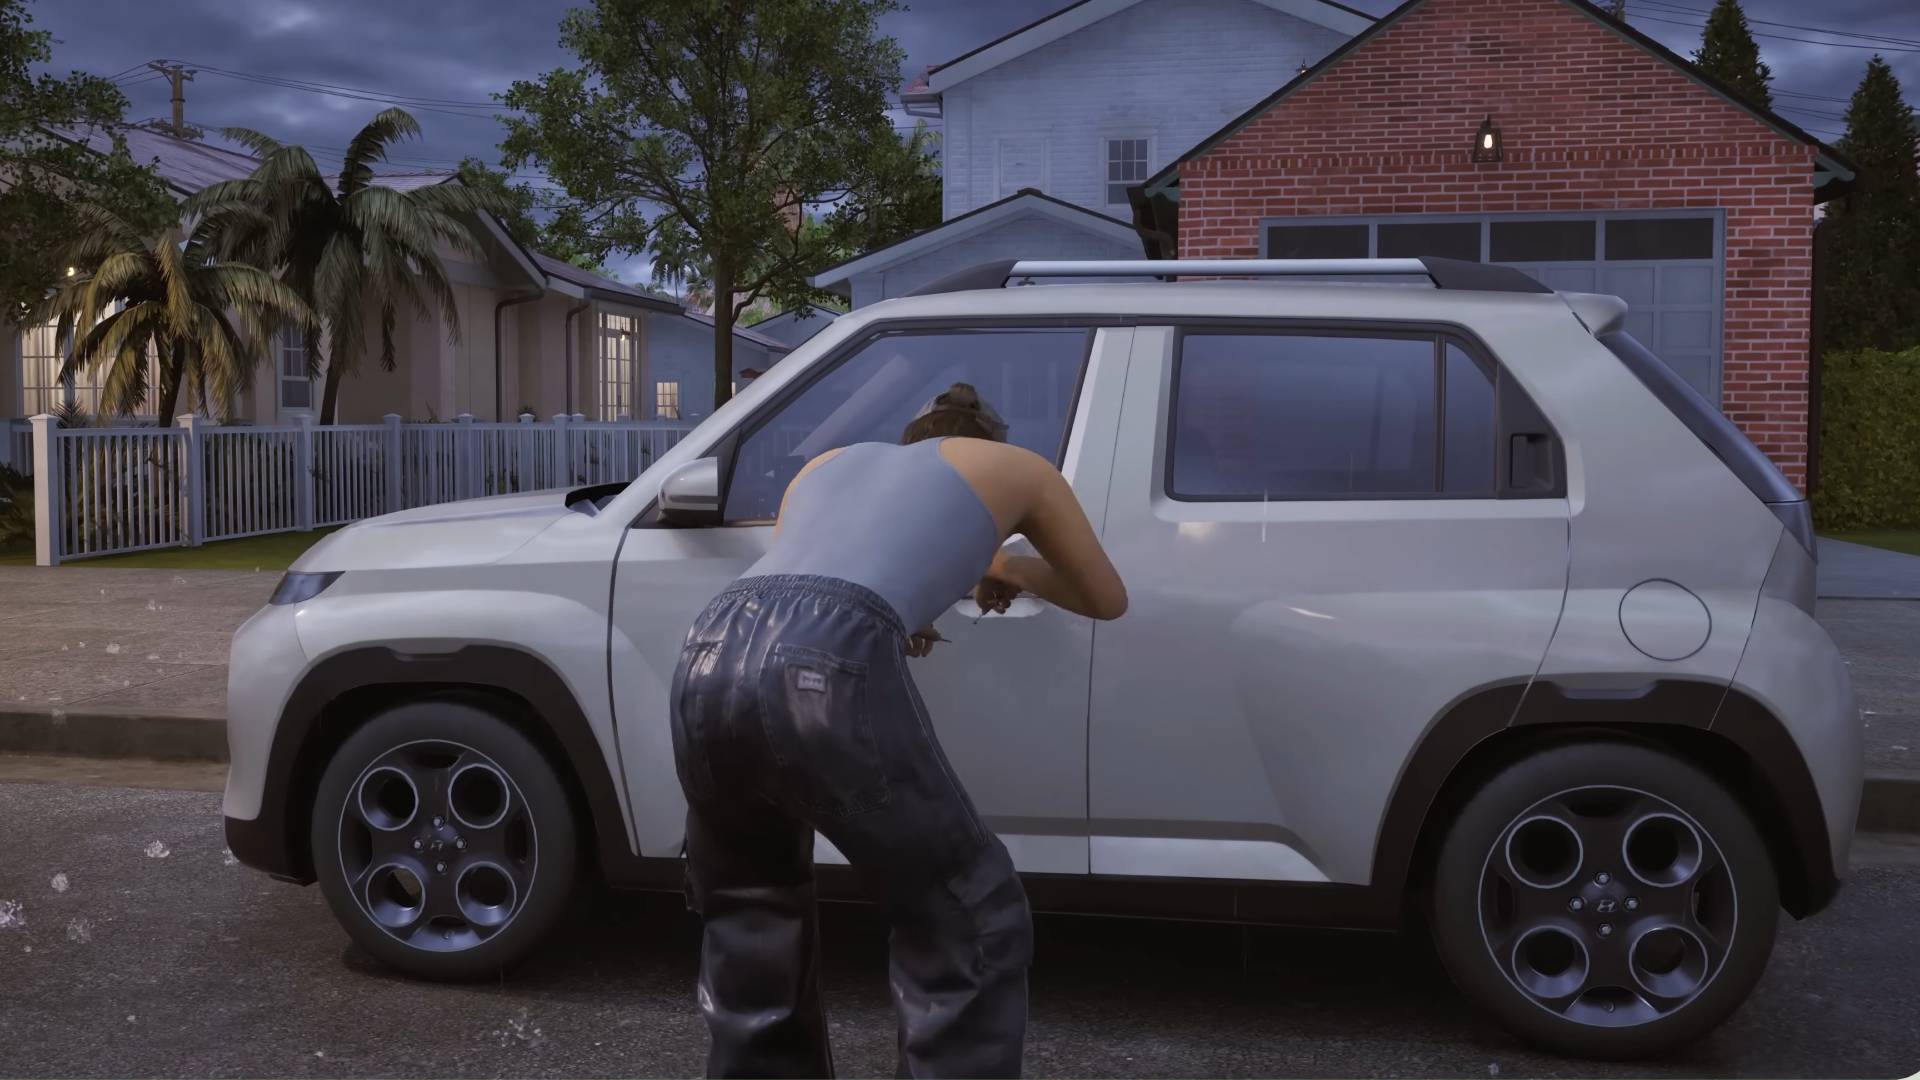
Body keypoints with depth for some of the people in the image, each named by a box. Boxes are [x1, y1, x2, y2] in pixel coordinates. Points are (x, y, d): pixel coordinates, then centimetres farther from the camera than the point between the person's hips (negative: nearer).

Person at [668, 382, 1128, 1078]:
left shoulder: (829, 462, 37)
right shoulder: (1012, 468, 27)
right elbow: (1107, 599, 40)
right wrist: (1012, 571, 55)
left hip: (709, 655, 6)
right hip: (826, 670, -5)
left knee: (749, 927, 28)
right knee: (970, 925, 12)